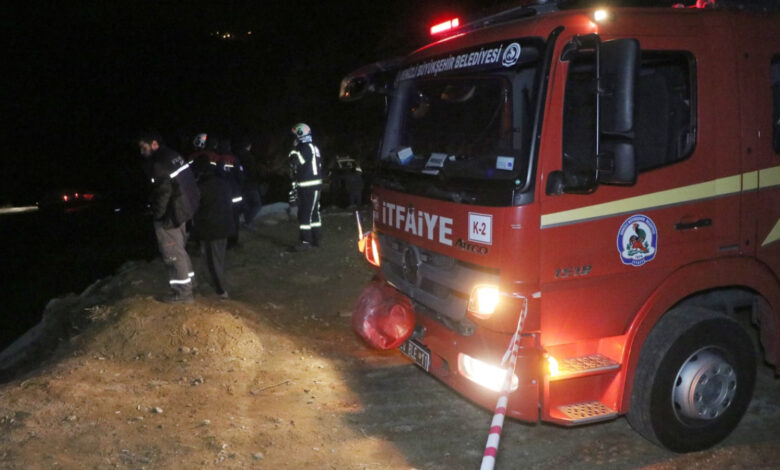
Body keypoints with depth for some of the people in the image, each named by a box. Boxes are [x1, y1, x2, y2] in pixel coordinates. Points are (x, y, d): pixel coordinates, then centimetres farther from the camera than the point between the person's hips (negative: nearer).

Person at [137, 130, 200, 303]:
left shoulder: (158, 164, -19)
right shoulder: (174, 156, 10)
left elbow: (164, 190, -24)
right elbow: (189, 183, 15)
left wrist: (157, 214, -14)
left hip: (169, 216, -10)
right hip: (182, 210, 10)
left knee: (173, 253, -1)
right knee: (179, 249, 20)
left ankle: (182, 291, 5)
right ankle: (187, 281, 30)